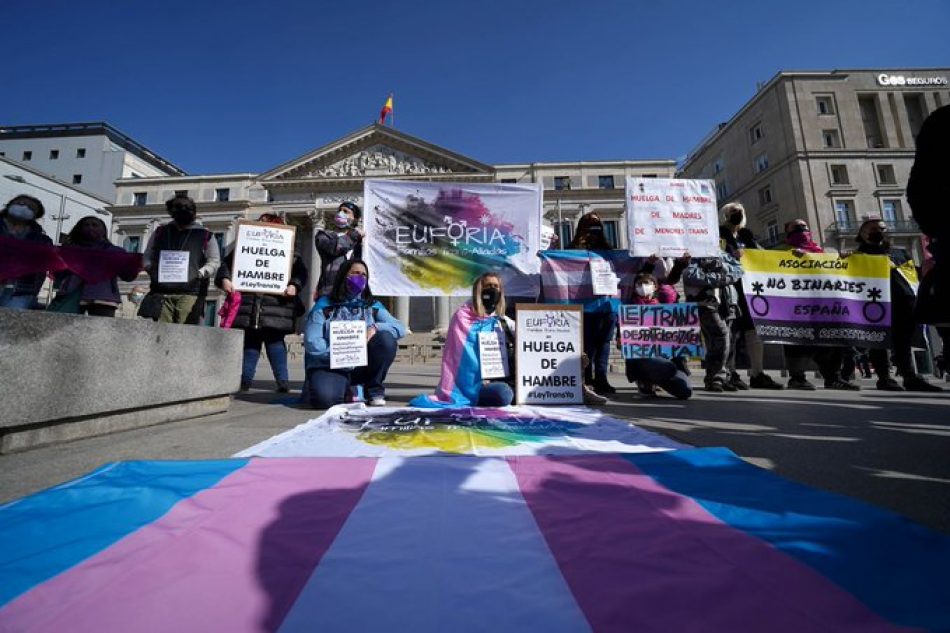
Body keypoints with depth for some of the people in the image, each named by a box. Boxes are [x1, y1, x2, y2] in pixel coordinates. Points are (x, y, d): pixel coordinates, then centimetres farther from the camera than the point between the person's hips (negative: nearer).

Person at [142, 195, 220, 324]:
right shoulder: (160, 232, 20)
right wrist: (152, 269, 3)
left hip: (190, 293, -3)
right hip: (161, 292, 3)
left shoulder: (205, 236, 9)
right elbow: (147, 257, 25)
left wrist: (201, 273, -11)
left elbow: (214, 262, 6)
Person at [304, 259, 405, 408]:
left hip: (361, 365, 3)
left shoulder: (373, 306, 5)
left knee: (386, 339, -23)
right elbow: (311, 342, -9)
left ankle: (374, 389, -4)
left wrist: (375, 327, -24)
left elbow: (400, 328, -7)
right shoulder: (324, 305, -2)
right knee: (324, 397, -34)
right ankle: (346, 390, 4)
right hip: (329, 366, -2)